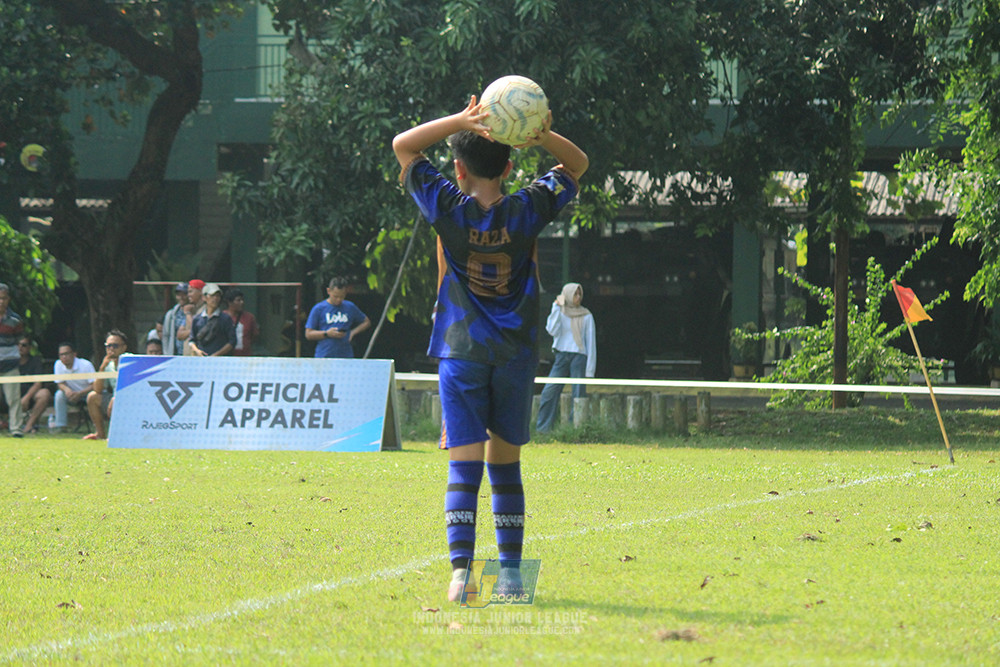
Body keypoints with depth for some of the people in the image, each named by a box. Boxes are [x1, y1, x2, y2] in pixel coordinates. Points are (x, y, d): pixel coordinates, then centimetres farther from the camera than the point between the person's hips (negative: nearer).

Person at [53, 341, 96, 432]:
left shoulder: (86, 365, -21)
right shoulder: (58, 364, -8)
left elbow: (94, 385, -23)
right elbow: (60, 384, -4)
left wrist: (79, 394, -36)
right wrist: (66, 389, -29)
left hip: (87, 393, -4)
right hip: (72, 394, 4)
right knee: (59, 394, -24)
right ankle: (59, 425, -20)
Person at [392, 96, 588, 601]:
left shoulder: (449, 210, -6)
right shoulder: (527, 212, -2)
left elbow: (403, 146, 5)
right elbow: (577, 165, 13)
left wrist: (459, 121, -9)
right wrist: (545, 136, -8)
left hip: (461, 352, -2)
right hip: (516, 353, 2)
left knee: (464, 464, -7)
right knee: (505, 465, 11)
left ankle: (461, 569, -21)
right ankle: (510, 571, 10)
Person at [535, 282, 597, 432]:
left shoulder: (586, 316, 6)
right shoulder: (560, 313, 11)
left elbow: (591, 342, 5)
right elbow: (552, 330, -5)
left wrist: (590, 369, -2)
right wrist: (557, 308, -6)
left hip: (579, 357, -2)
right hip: (561, 356, 2)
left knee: (578, 395, -6)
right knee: (549, 391, -8)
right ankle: (543, 429, -4)